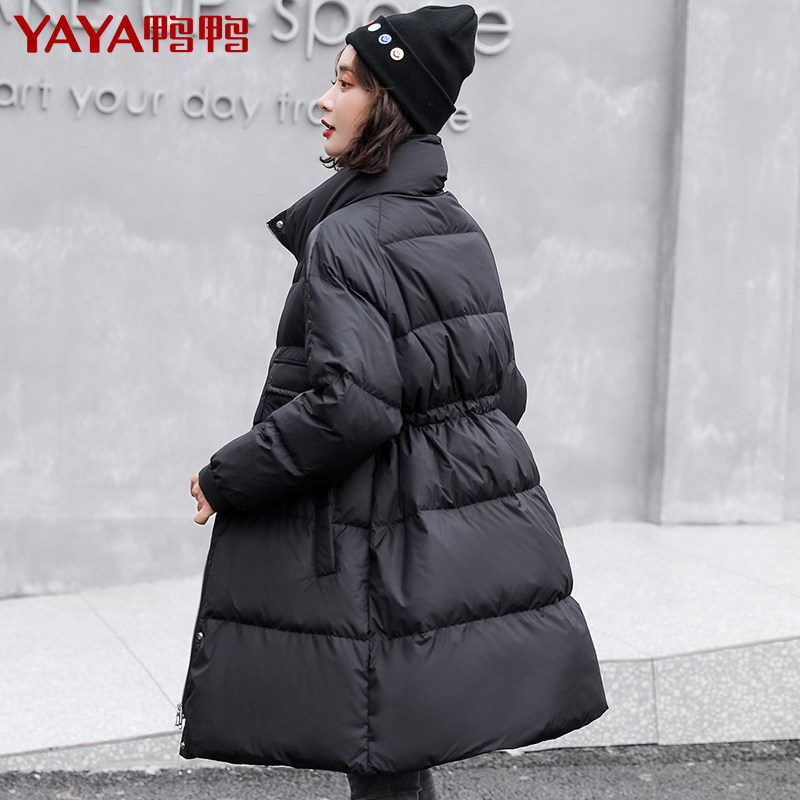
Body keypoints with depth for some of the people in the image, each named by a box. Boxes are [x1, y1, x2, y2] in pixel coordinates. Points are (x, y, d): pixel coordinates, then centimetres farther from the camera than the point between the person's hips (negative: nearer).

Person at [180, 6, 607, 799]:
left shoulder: (346, 236, -16)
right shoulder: (457, 229, 10)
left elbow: (350, 405, -25)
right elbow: (503, 388, 15)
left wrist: (226, 479, -14)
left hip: (394, 555, -9)